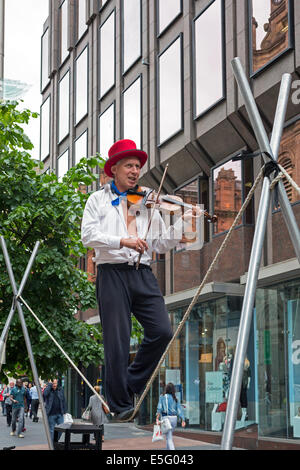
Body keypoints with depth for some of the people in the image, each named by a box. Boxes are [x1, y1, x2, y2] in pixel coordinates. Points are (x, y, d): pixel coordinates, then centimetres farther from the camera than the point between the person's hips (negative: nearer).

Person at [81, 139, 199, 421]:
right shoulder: (98, 200, 10)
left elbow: (161, 244, 12)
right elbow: (88, 236, -5)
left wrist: (183, 221, -2)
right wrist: (122, 241, -18)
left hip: (143, 274, 3)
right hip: (112, 274, -3)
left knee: (162, 332, -8)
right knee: (117, 341, -3)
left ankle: (133, 382, 15)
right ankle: (121, 404, 9)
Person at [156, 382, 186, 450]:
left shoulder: (162, 397, -2)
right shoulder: (175, 399, 7)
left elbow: (159, 407, -14)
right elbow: (179, 409, -2)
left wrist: (157, 418, -20)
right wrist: (183, 420, -7)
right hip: (174, 418, 4)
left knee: (169, 437, -5)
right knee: (169, 435, 23)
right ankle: (168, 450, 30)